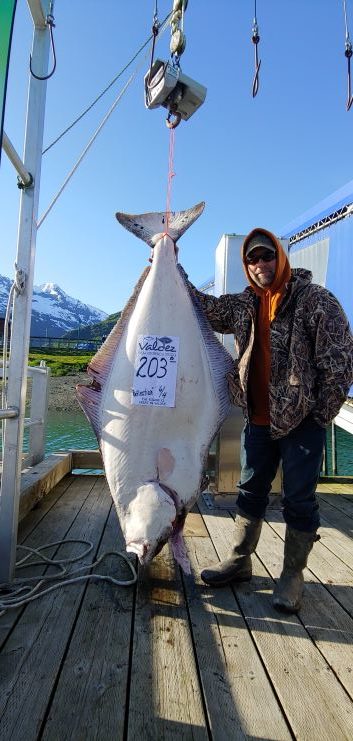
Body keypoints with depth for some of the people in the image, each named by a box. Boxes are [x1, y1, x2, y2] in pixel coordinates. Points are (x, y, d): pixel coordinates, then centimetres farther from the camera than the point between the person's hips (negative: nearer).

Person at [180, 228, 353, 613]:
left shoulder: (315, 299, -9)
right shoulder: (243, 304, 7)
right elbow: (204, 305, 16)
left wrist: (322, 414, -10)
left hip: (301, 419, -5)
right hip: (258, 419, 5)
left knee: (298, 499, 6)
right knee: (250, 491, 15)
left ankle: (292, 575, 25)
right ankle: (239, 560, 32)